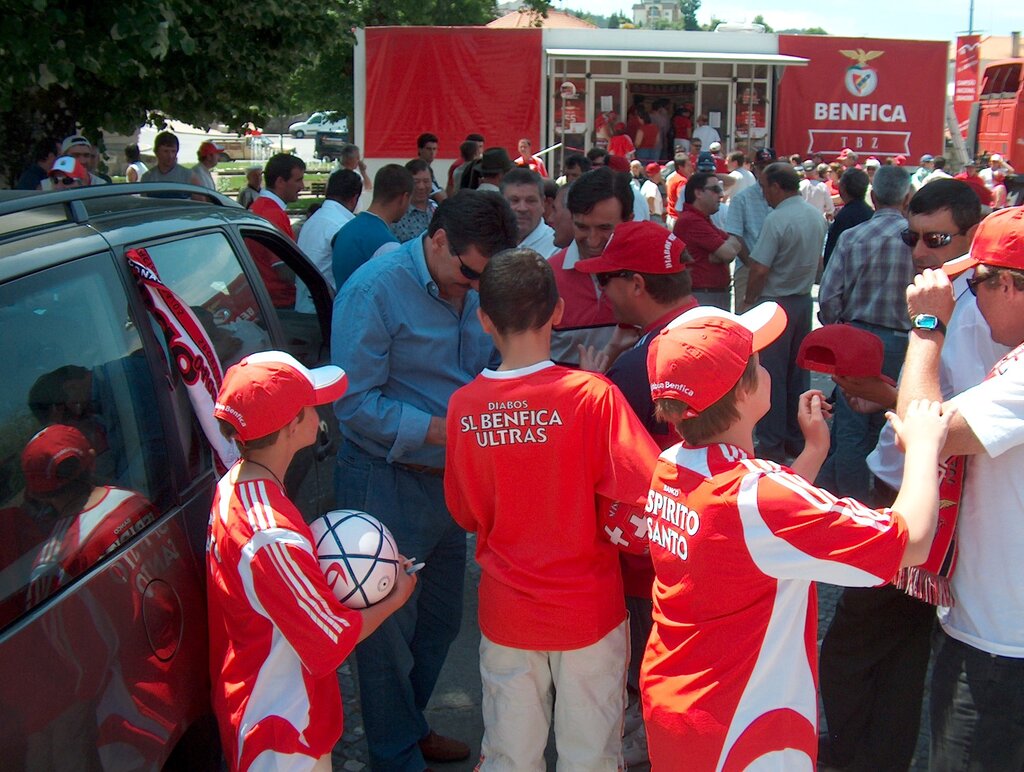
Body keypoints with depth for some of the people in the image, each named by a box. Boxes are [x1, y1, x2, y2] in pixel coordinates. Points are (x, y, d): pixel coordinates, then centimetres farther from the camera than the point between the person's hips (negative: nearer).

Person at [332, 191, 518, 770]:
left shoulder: (474, 290, 4)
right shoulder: (376, 290, -18)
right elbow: (356, 402, -21)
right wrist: (443, 430, -26)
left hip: (449, 480, 7)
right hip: (386, 486, -7)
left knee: (440, 622, 21)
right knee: (389, 631, 8)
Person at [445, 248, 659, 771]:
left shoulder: (464, 406, -8)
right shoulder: (592, 395, -19)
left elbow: (466, 514, 4)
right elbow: (650, 492, -20)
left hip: (505, 614, 3)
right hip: (588, 610, -2)